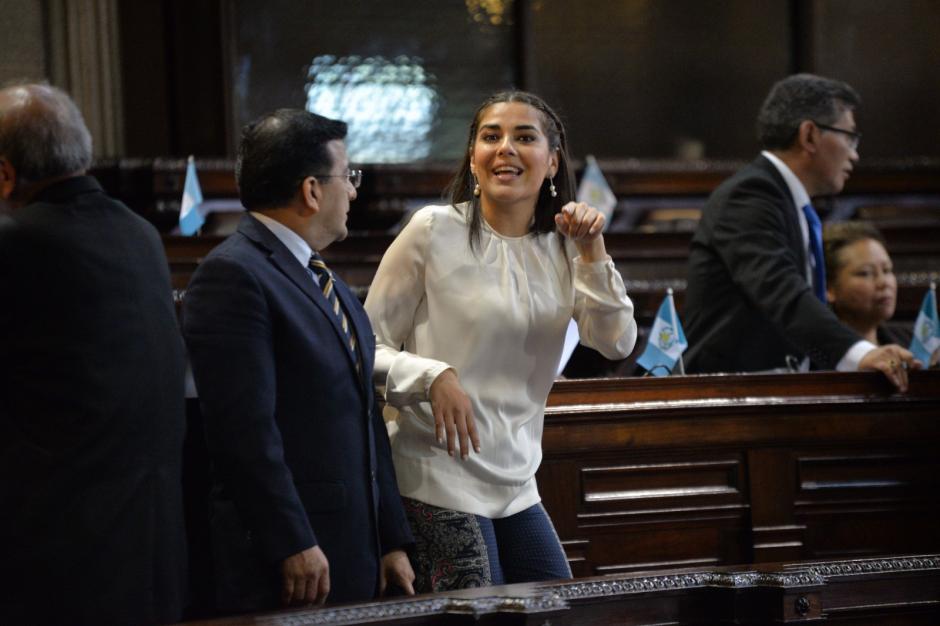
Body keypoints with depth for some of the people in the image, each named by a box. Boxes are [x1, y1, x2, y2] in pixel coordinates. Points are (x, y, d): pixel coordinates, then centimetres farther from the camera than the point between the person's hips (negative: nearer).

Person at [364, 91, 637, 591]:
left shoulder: (562, 245, 9)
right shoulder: (434, 230, -6)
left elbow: (616, 344, 1)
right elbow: (370, 346, -4)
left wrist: (592, 251, -8)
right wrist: (433, 377, -22)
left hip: (517, 487, 6)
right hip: (442, 480, -6)